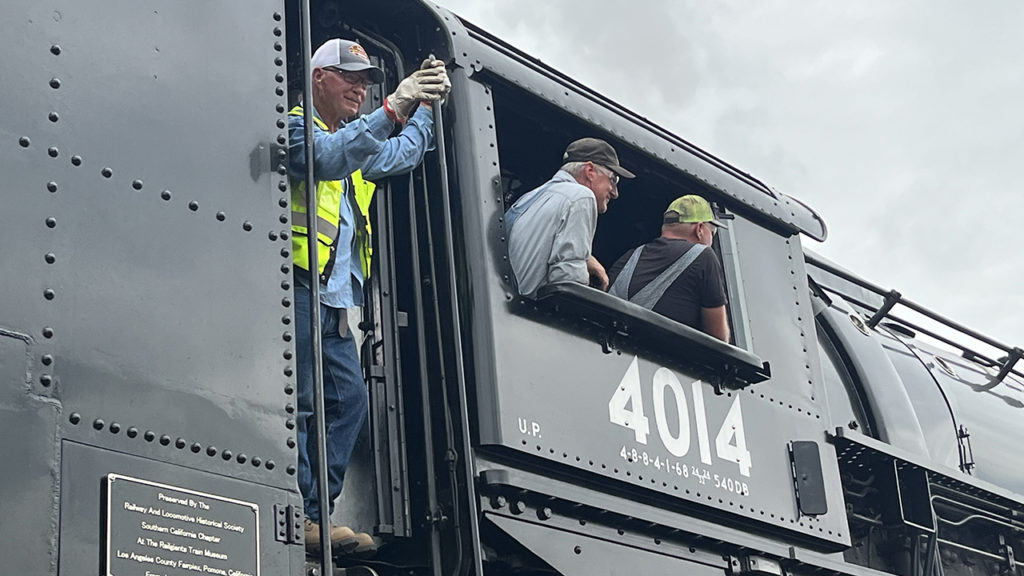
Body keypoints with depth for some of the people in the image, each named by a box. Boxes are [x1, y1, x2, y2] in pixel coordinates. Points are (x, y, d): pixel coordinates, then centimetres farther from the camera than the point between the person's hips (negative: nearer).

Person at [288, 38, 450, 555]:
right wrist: (392, 109, -28)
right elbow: (326, 158, -21)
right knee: (298, 402, -13)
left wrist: (423, 105, 23)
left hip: (335, 299, 9)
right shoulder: (296, 125, 0)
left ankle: (317, 517, 6)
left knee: (349, 401, 4)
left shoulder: (357, 140, 28)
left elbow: (403, 155, 37)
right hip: (300, 289, -9)